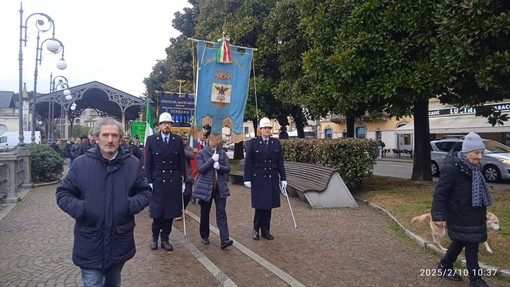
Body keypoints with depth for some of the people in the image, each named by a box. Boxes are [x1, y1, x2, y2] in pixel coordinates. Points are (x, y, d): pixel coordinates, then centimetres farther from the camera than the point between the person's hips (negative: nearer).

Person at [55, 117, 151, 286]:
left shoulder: (132, 163, -2)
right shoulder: (81, 163, -6)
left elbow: (145, 192, 6)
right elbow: (63, 193, 1)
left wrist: (131, 204, -14)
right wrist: (79, 208, -18)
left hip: (120, 242, 2)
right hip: (90, 244, -2)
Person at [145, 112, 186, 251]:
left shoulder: (178, 140, 3)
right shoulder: (151, 139, -1)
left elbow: (182, 162, 6)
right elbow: (148, 163, 0)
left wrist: (183, 180, 4)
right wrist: (149, 181, -5)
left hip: (174, 181, 2)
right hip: (157, 181, -2)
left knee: (170, 212, 7)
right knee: (157, 213, 4)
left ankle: (165, 239, 21)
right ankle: (154, 237, 24)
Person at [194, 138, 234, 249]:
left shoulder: (222, 153, 7)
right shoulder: (201, 153, -1)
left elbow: (228, 168, 2)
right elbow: (200, 169, -12)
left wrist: (219, 167, -17)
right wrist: (212, 159, -17)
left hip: (220, 188, 1)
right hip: (206, 188, -1)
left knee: (221, 213, -7)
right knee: (205, 213, 11)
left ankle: (224, 240, -11)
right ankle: (204, 236, 30)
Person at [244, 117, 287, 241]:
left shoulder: (276, 143, 6)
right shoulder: (253, 143, -2)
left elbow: (280, 163, 7)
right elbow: (248, 163, -3)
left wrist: (283, 179, 5)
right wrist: (247, 179, -7)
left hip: (272, 179, 3)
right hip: (258, 179, -3)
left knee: (269, 205, 6)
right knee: (260, 205, -2)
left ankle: (265, 230, 18)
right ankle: (256, 229, 17)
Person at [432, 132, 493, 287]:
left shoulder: (474, 167, 3)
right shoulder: (452, 168, -24)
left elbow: (478, 191, 16)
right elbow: (440, 192, -24)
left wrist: (483, 213, 22)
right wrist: (438, 216, -26)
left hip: (473, 215, 9)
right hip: (460, 217, -9)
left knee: (459, 242, 20)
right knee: (471, 245, 2)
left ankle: (444, 267, 37)